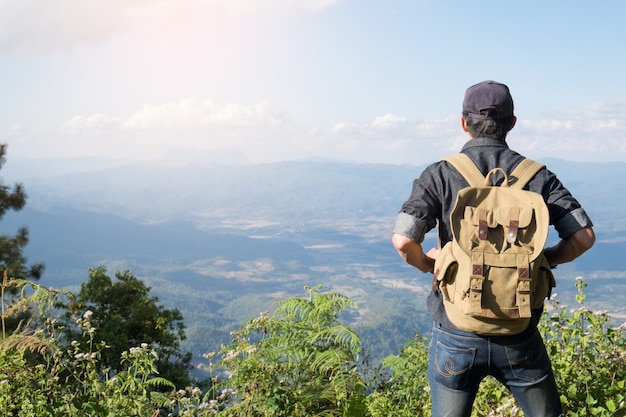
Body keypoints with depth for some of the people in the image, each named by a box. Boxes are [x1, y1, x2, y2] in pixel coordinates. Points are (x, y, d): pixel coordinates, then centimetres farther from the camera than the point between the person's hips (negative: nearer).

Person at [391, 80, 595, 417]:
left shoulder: (440, 174, -7)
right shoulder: (536, 176, -1)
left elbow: (402, 240, -18)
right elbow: (584, 236, -5)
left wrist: (425, 263, 2)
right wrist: (545, 260, 12)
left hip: (456, 334, -1)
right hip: (519, 337, 2)